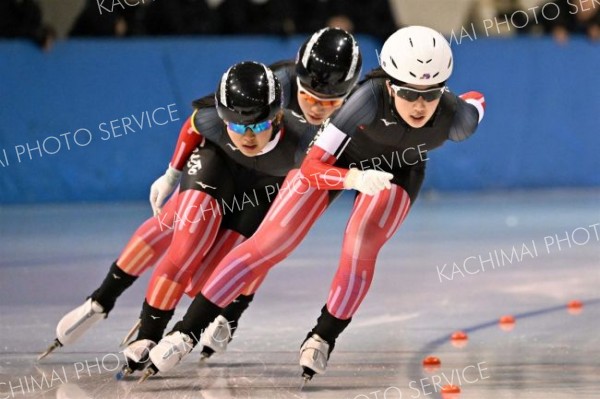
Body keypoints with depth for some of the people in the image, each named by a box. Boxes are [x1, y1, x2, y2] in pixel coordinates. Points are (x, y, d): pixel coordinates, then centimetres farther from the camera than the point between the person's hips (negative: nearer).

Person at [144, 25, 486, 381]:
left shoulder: (454, 117, -33)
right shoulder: (371, 99, -42)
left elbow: (476, 102, -6)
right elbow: (312, 169, -41)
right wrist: (355, 178, -56)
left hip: (399, 171, 2)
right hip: (332, 157, -2)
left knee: (360, 248, -22)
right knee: (269, 244, -8)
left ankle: (324, 338, 3)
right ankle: (187, 332, -2)